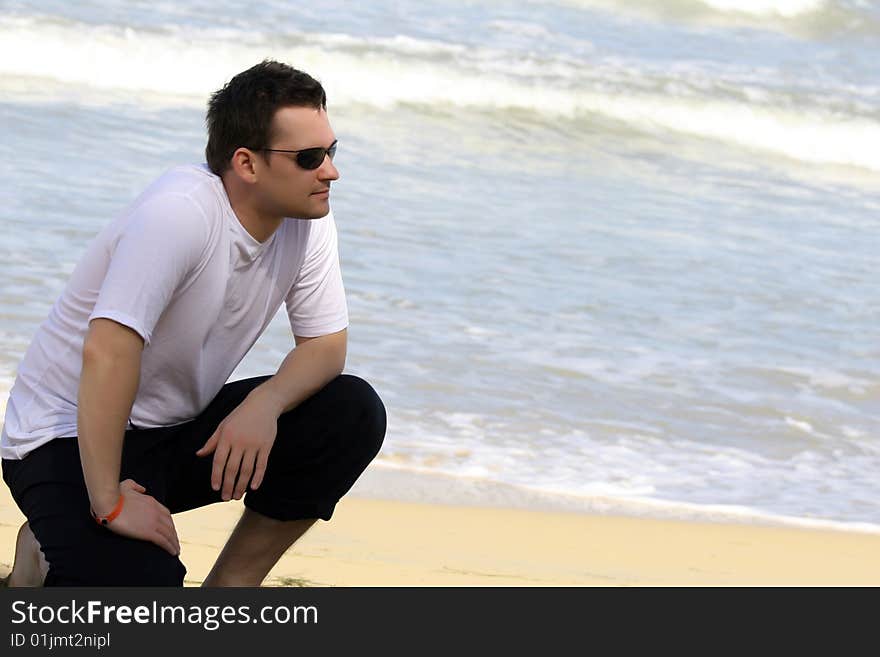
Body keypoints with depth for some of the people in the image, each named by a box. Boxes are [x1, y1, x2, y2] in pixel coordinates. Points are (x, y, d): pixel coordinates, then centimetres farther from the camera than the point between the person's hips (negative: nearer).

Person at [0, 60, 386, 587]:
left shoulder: (308, 218, -5)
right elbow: (107, 352, -34)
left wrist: (265, 403, -22)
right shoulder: (181, 213, -28)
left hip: (181, 430, 8)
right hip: (70, 439, -8)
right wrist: (110, 504, -33)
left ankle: (229, 589, 1)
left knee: (354, 414, -13)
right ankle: (54, 558, 5)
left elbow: (327, 344, 0)